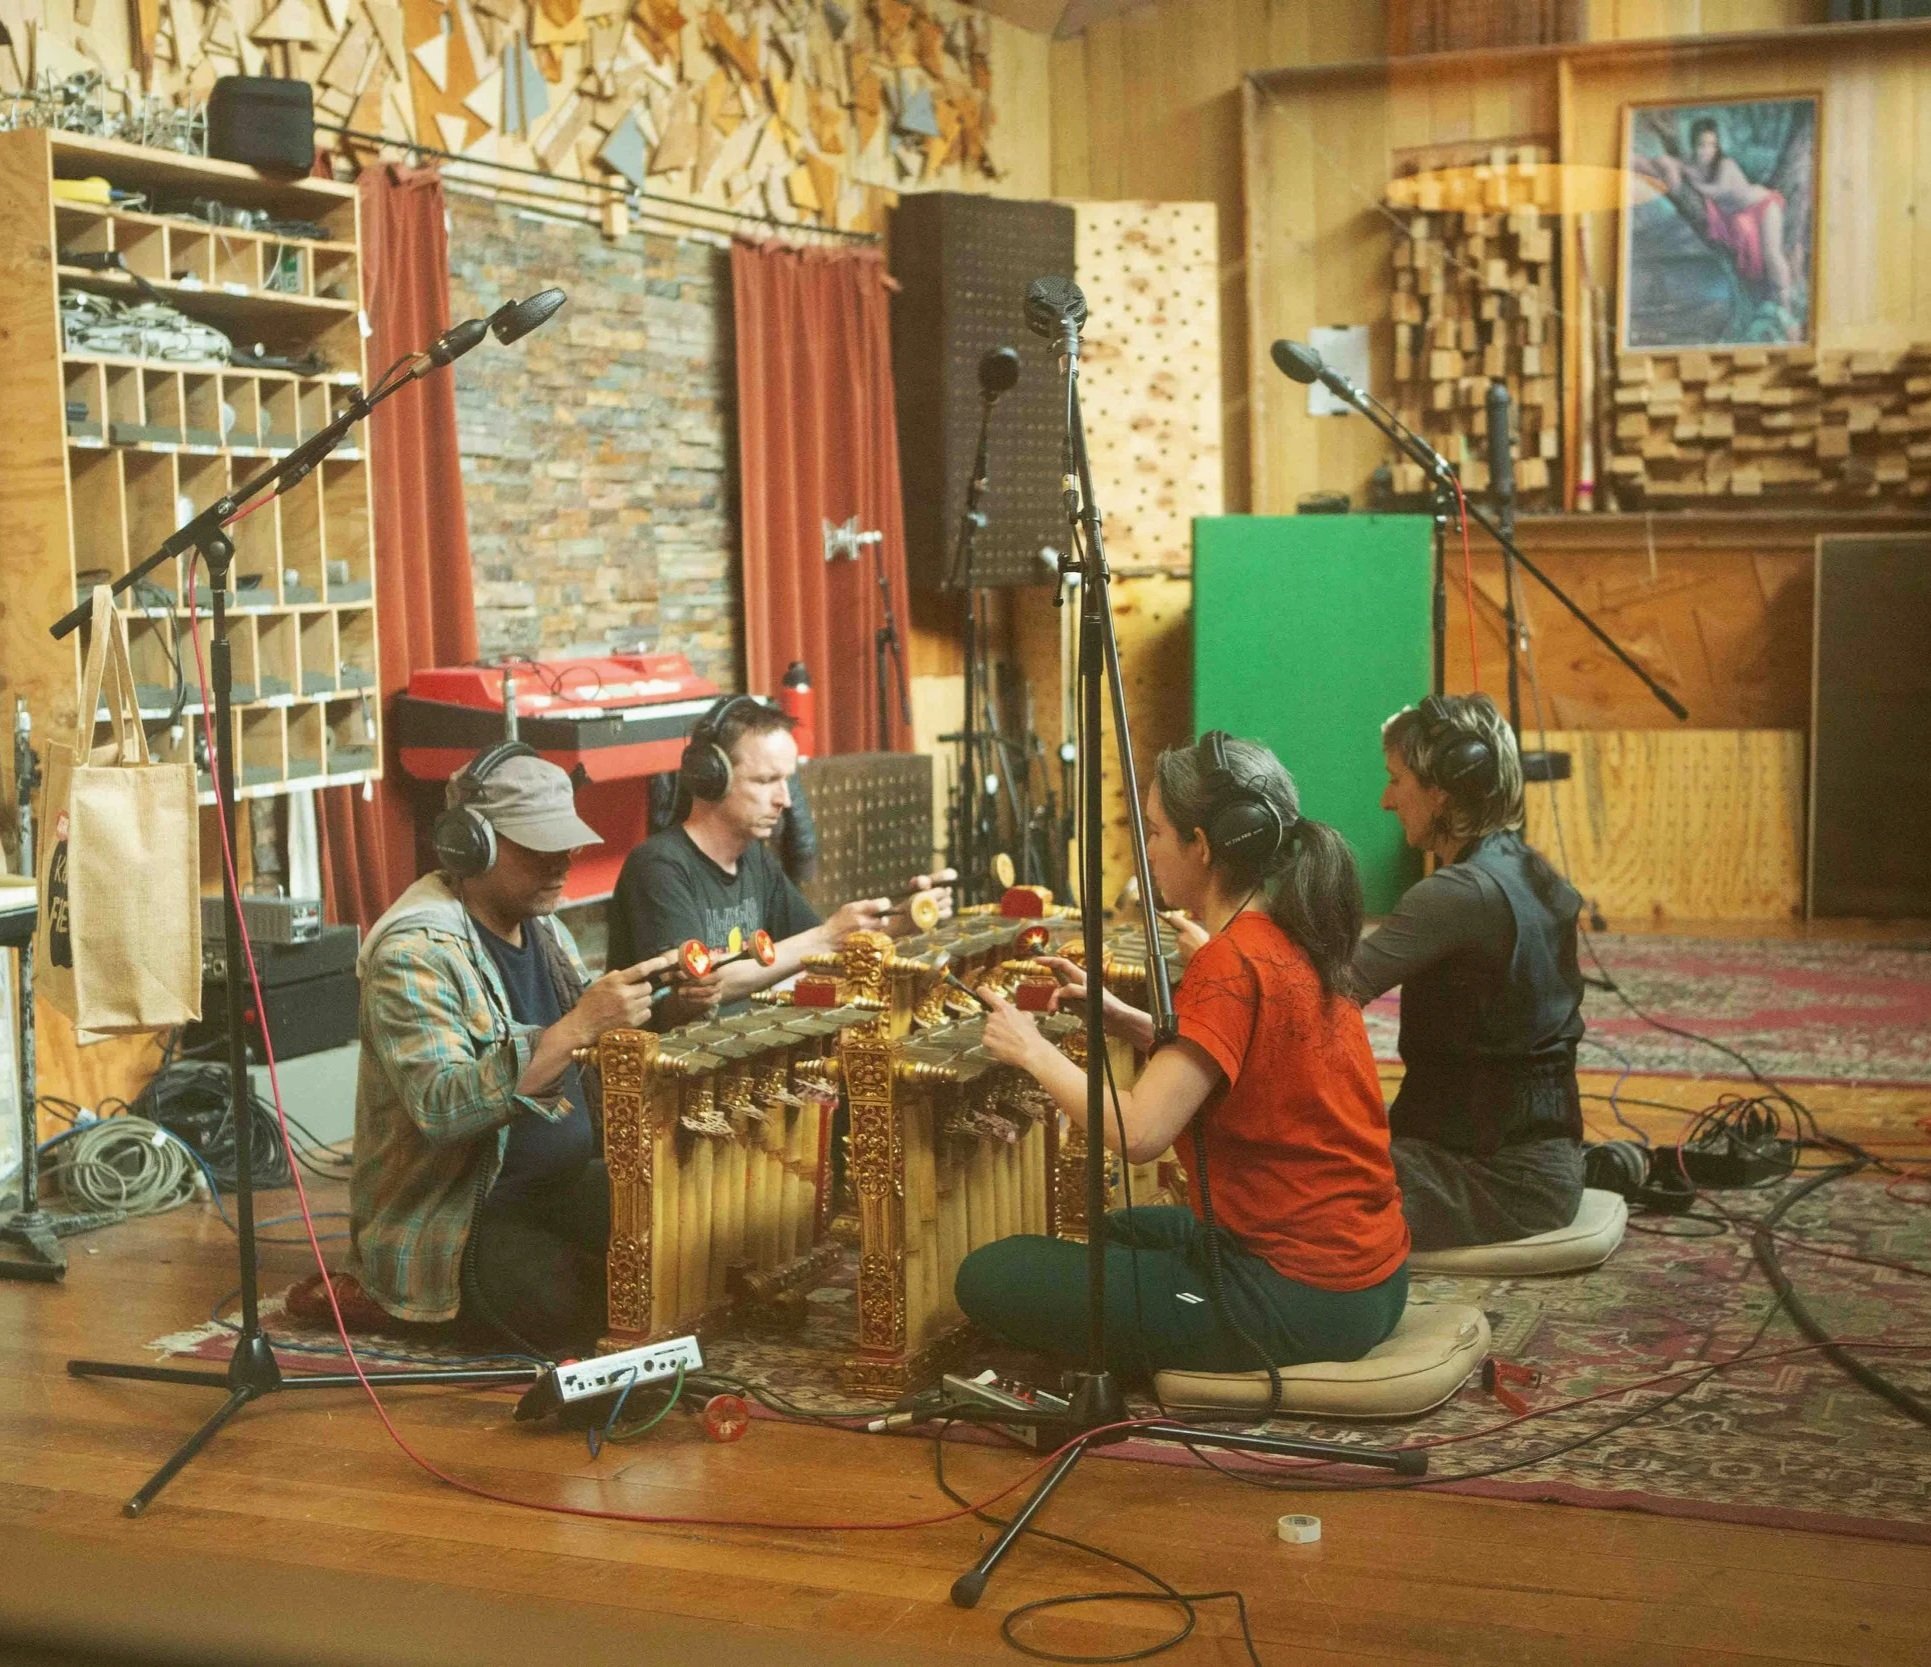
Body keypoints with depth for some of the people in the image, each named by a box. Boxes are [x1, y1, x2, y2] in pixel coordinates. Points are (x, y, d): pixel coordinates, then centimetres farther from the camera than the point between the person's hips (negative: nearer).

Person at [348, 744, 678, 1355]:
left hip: (564, 1184, 8)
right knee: (584, 1311, -30)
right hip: (449, 1218, -8)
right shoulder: (415, 950, -17)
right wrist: (575, 1028, -35)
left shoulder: (543, 927, 10)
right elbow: (440, 1109, -29)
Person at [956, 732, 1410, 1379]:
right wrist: (1125, 1020, 9)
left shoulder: (1233, 963, -21)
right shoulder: (1300, 943, 6)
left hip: (1298, 1295, -10)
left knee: (989, 1277, -7)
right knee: (1123, 1229, 34)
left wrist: (1034, 1052, -11)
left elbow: (1137, 1132, -27)